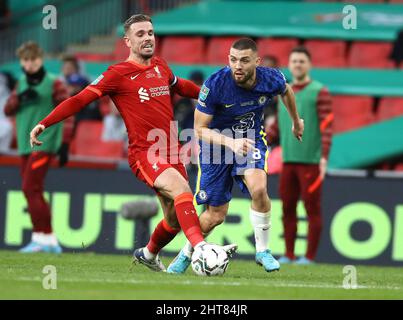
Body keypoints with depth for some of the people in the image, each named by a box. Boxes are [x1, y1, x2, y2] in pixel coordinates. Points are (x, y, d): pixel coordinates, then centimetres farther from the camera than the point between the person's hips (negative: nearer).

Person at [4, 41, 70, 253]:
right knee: (33, 193, 7)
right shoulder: (22, 83, 15)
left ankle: (41, 237, -16)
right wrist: (20, 97, -12)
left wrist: (64, 145, -12)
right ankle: (50, 241, 12)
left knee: (30, 189, -17)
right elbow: (8, 110, 9)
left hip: (44, 144, -7)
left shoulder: (53, 83, -4)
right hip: (25, 146, 7)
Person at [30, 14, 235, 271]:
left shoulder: (161, 67, 12)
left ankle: (148, 254, 42)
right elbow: (79, 100, -10)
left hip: (171, 153, 7)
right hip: (145, 154, -7)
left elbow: (180, 86, 35)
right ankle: (200, 248, -46)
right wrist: (44, 124, -19)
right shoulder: (118, 74, -6)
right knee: (181, 187, -33)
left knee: (175, 220, 13)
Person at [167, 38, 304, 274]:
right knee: (216, 215, 1)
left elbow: (286, 91, 8)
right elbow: (200, 128, -20)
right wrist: (231, 143, -37)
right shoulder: (215, 84, -28)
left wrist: (296, 122, 25)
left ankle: (263, 250, -9)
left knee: (258, 188, -29)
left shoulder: (272, 79, -19)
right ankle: (186, 254, 30)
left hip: (252, 139, 1)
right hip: (217, 142, -1)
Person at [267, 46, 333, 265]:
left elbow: (326, 126, -9)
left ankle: (309, 256, -1)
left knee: (312, 209, -4)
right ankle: (288, 255, 12)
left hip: (311, 162, -6)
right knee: (287, 208, 6)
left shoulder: (319, 92, -2)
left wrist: (324, 156, -18)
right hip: (288, 160, 6)